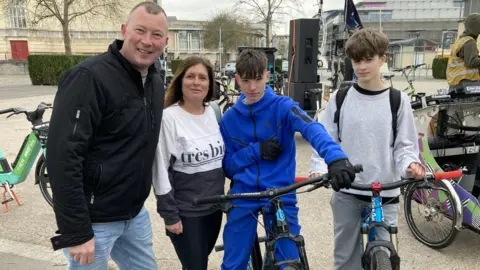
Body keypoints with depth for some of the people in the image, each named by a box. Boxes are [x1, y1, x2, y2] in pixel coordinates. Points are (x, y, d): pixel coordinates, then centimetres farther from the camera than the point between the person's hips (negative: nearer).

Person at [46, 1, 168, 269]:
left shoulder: (156, 83, 5)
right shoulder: (89, 77, -19)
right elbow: (63, 156, -23)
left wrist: (139, 198, 15)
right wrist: (76, 232, -22)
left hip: (136, 214, 7)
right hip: (94, 219, -7)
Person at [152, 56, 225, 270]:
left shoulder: (213, 112, 2)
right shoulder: (169, 117, -15)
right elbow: (161, 170, -14)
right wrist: (169, 214, -13)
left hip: (214, 206, 5)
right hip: (186, 212, -5)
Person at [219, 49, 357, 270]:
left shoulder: (283, 106, -4)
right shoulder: (229, 118, 4)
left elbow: (312, 129, -24)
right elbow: (227, 167, 5)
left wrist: (336, 158, -44)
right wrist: (255, 151, -14)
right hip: (243, 197, 2)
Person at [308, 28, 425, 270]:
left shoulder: (398, 100, -2)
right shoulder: (340, 98, 0)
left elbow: (405, 145, 1)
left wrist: (410, 164, -20)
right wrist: (319, 168, -15)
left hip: (385, 193, -1)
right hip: (346, 192, 1)